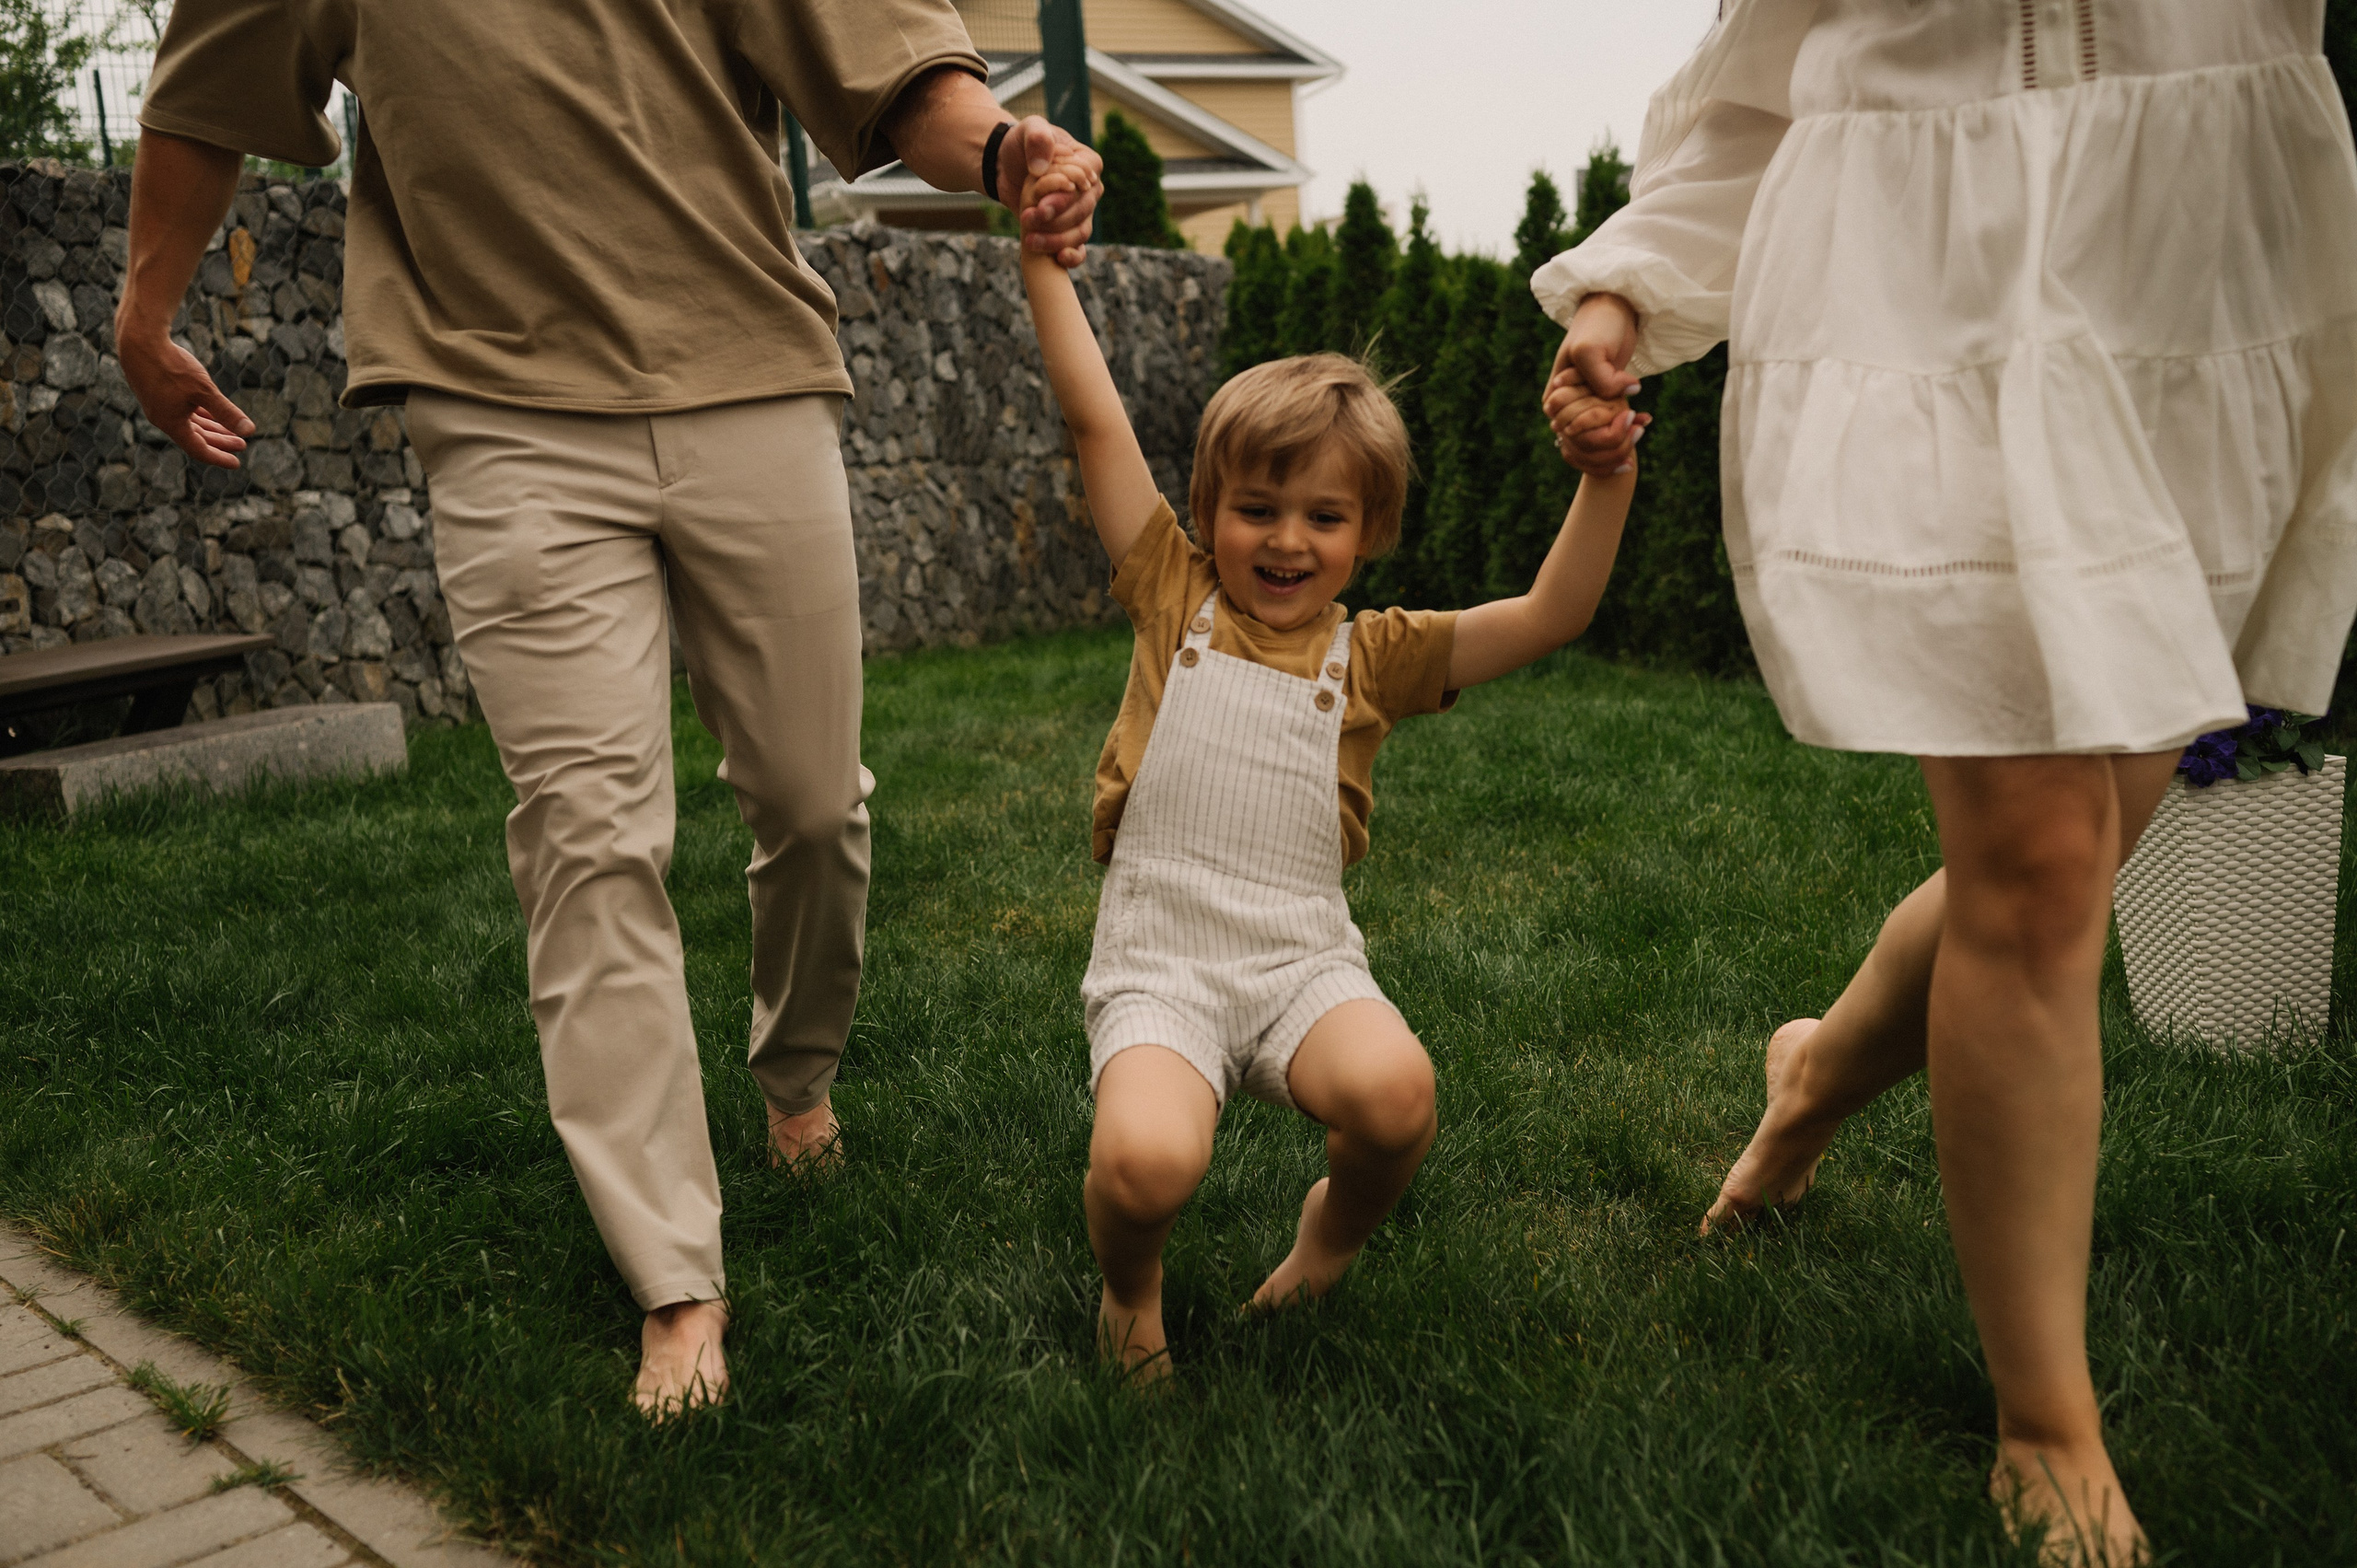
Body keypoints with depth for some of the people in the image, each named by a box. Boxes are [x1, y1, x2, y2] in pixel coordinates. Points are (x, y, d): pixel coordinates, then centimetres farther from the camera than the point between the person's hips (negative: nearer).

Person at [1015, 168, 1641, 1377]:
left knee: (1392, 1094, -30)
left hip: (1302, 957, 1)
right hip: (1157, 956, -1)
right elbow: (1096, 421, 6)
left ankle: (1334, 1232, 8)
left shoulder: (1375, 655, 11)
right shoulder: (1174, 597, 10)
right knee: (1146, 1161, -29)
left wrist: (1605, 475, -14)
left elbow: (1550, 617, 0)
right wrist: (1043, 258, 3)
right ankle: (1131, 1288, 9)